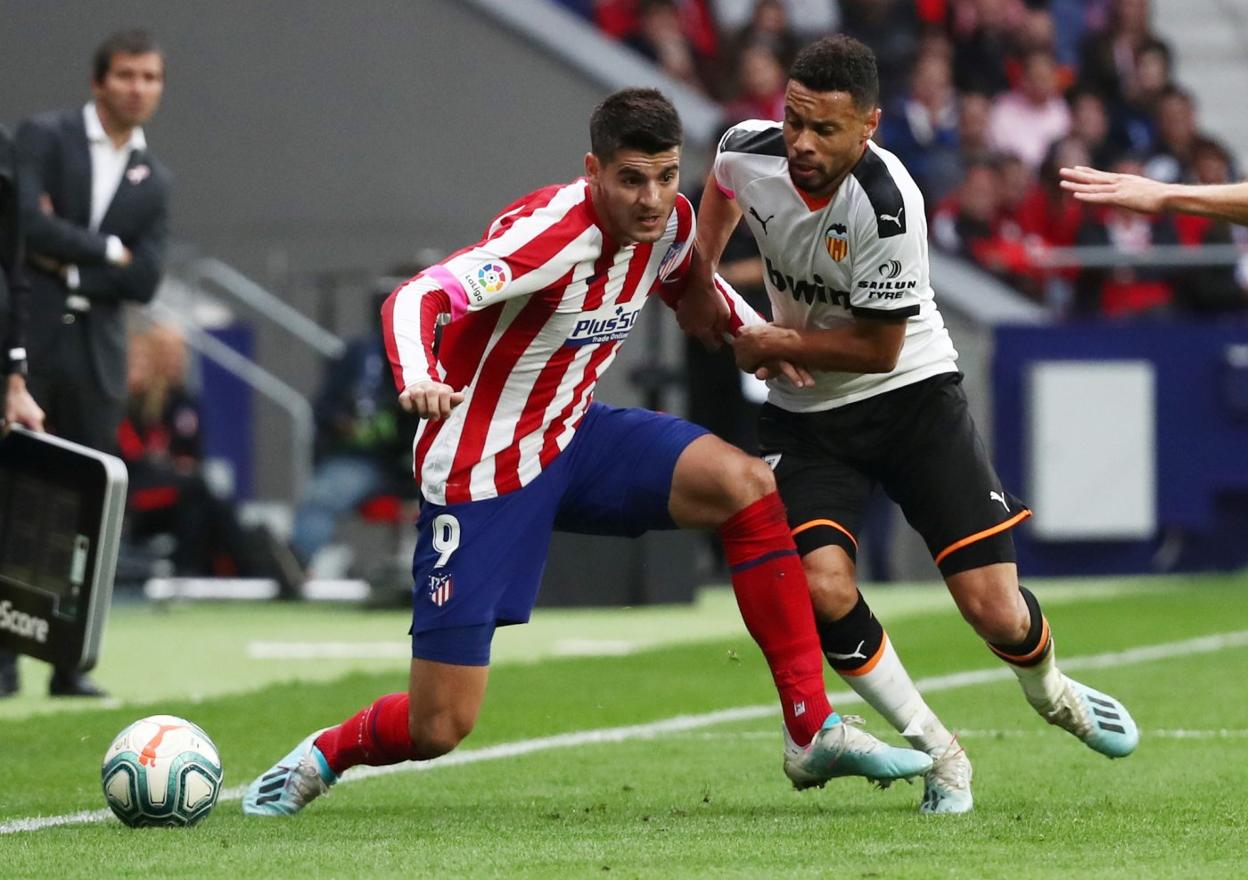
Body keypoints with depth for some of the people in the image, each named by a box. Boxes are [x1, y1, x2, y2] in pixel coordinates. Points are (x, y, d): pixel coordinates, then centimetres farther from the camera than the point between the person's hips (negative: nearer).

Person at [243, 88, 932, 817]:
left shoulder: (671, 223, -5)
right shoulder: (554, 232, -28)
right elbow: (416, 298, -39)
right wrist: (419, 379, -60)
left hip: (575, 436, 6)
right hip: (482, 472, -6)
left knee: (746, 485, -19)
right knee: (439, 727, -6)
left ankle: (813, 733, -12)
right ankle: (318, 759, 30)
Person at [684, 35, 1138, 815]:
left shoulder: (887, 202, -28)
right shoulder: (748, 152, -13)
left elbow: (878, 347, -20)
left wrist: (772, 346, -12)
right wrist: (699, 279, 11)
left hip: (911, 393, -3)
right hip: (805, 414, 4)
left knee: (993, 608, -8)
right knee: (822, 587, -22)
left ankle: (1048, 690, 30)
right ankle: (934, 751, -3)